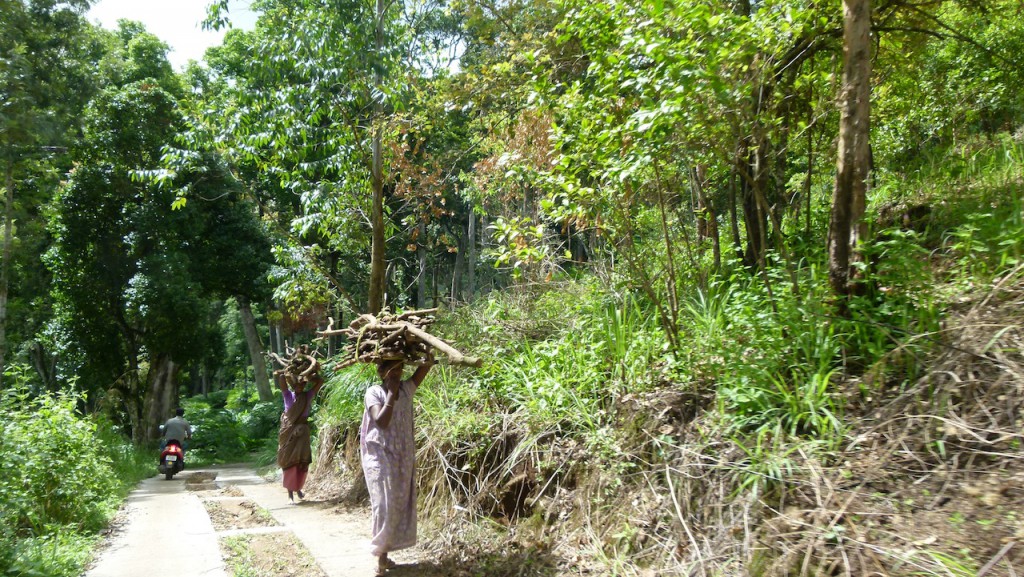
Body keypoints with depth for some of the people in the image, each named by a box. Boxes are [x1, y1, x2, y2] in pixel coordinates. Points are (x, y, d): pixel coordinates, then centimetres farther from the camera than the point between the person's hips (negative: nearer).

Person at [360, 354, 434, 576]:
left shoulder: (407, 388, 5)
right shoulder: (374, 392, -7)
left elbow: (428, 364, 2)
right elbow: (381, 422, -20)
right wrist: (391, 393, -17)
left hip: (403, 457, 5)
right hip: (381, 457, -5)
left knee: (401, 505, 8)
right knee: (385, 505, -8)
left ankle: (385, 553, 19)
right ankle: (381, 557, 0)